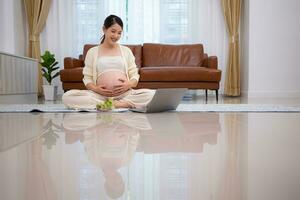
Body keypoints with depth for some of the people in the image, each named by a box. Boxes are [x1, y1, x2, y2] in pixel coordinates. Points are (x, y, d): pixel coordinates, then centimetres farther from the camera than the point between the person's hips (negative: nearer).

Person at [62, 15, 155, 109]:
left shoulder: (126, 50, 16)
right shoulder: (92, 52, 13)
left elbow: (134, 75, 13)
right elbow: (87, 78, 10)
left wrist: (129, 84, -10)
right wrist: (95, 88, -12)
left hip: (124, 94, 1)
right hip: (99, 95, 0)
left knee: (152, 94, -29)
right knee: (67, 96, -28)